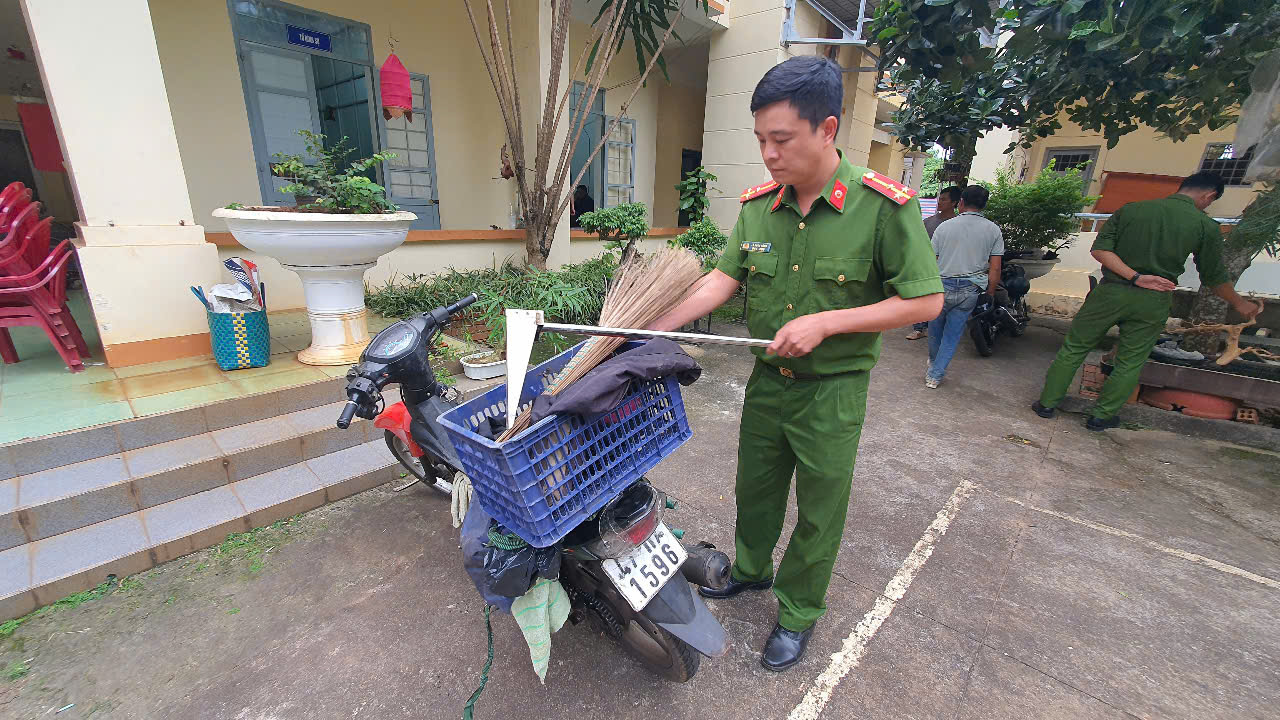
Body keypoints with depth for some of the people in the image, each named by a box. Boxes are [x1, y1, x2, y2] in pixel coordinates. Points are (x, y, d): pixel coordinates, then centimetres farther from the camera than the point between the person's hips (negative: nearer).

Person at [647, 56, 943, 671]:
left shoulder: (884, 205, -17)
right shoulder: (757, 204, -3)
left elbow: (925, 301, -14)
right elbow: (723, 279, -3)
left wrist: (824, 323, -23)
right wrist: (654, 329, -14)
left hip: (832, 390, -4)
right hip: (768, 378, 5)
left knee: (819, 511, 13)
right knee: (755, 487, 22)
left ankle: (797, 613, 38)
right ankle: (751, 569, 50)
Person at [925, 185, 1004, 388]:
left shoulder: (945, 226, -1)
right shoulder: (993, 230, 2)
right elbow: (995, 269, 0)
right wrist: (989, 295, 9)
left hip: (942, 286, -1)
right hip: (970, 290, 1)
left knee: (935, 328, 20)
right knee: (953, 335, 10)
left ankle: (933, 363, 40)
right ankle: (935, 375, 11)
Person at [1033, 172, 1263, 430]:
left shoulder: (1130, 209, 1)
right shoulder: (1206, 227, 1)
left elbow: (1099, 249, -9)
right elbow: (1214, 277, 9)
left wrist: (1135, 277, -11)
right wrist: (1240, 303, 25)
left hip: (1110, 292, 0)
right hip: (1152, 302, 0)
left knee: (1073, 348, 9)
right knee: (1130, 363, 13)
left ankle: (1047, 403, 11)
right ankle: (1101, 416, 20)